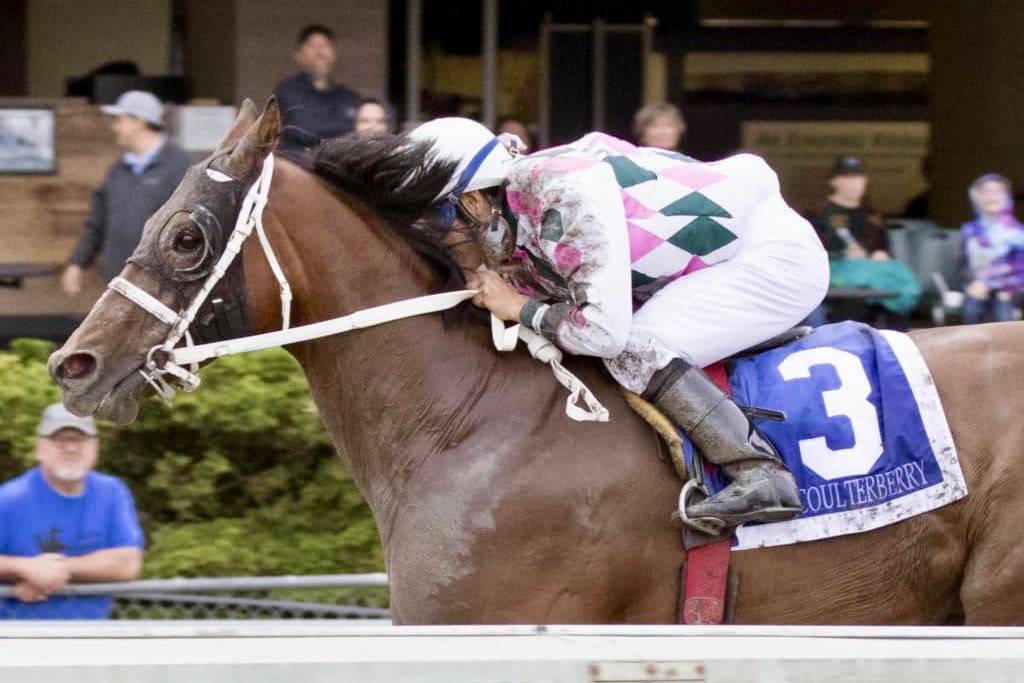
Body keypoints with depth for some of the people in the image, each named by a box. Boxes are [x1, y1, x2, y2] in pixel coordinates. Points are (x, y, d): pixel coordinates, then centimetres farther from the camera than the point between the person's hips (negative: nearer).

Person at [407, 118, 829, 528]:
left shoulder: (566, 198, -28)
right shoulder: (511, 218, 1)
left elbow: (604, 330, -32)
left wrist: (520, 308, -18)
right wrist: (477, 278, -5)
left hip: (778, 253, -10)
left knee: (634, 351, -24)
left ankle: (761, 475, -25)